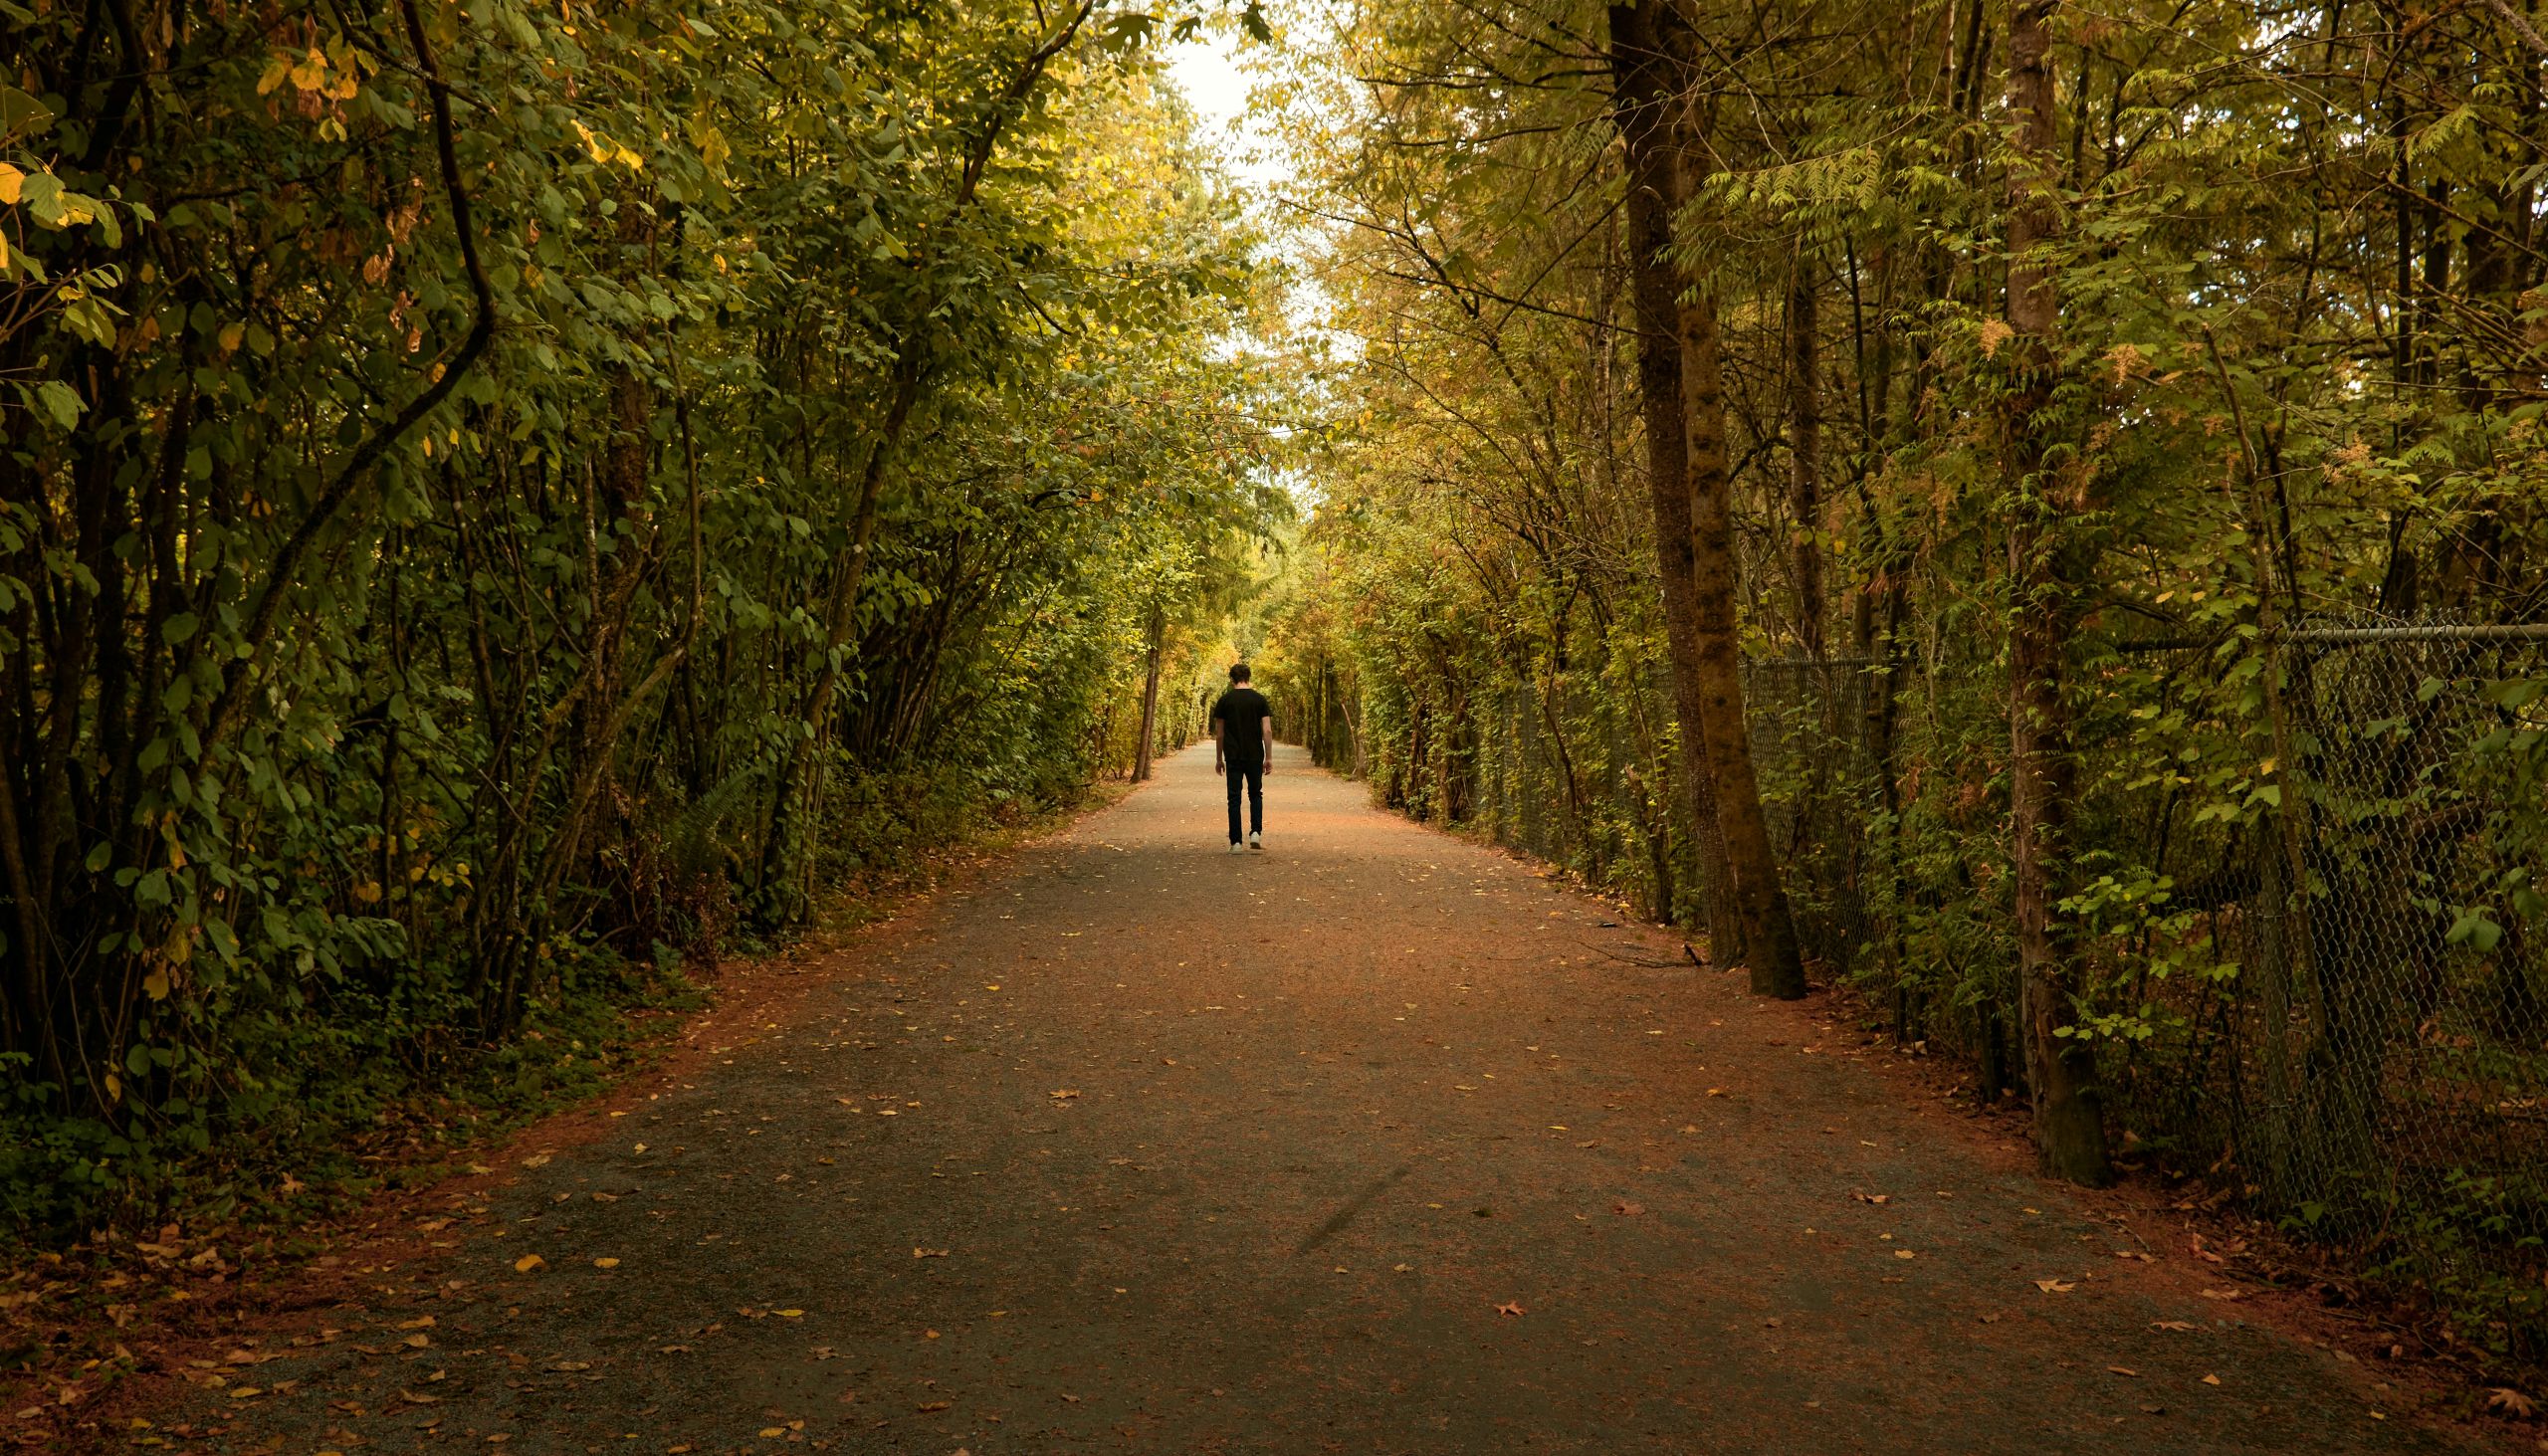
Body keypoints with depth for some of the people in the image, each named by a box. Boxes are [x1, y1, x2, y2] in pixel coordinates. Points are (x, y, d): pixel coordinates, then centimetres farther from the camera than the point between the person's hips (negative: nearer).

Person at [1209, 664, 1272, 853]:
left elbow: (1219, 733, 2)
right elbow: (1267, 730, -5)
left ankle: (1236, 843, 1)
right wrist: (1269, 757, 0)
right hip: (1255, 756, 1)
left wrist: (1219, 759, 10)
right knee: (1255, 795, 18)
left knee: (1234, 799, 3)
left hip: (1233, 757, -1)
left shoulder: (1225, 700, 0)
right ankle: (1256, 833, 1)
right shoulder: (1259, 699, 0)